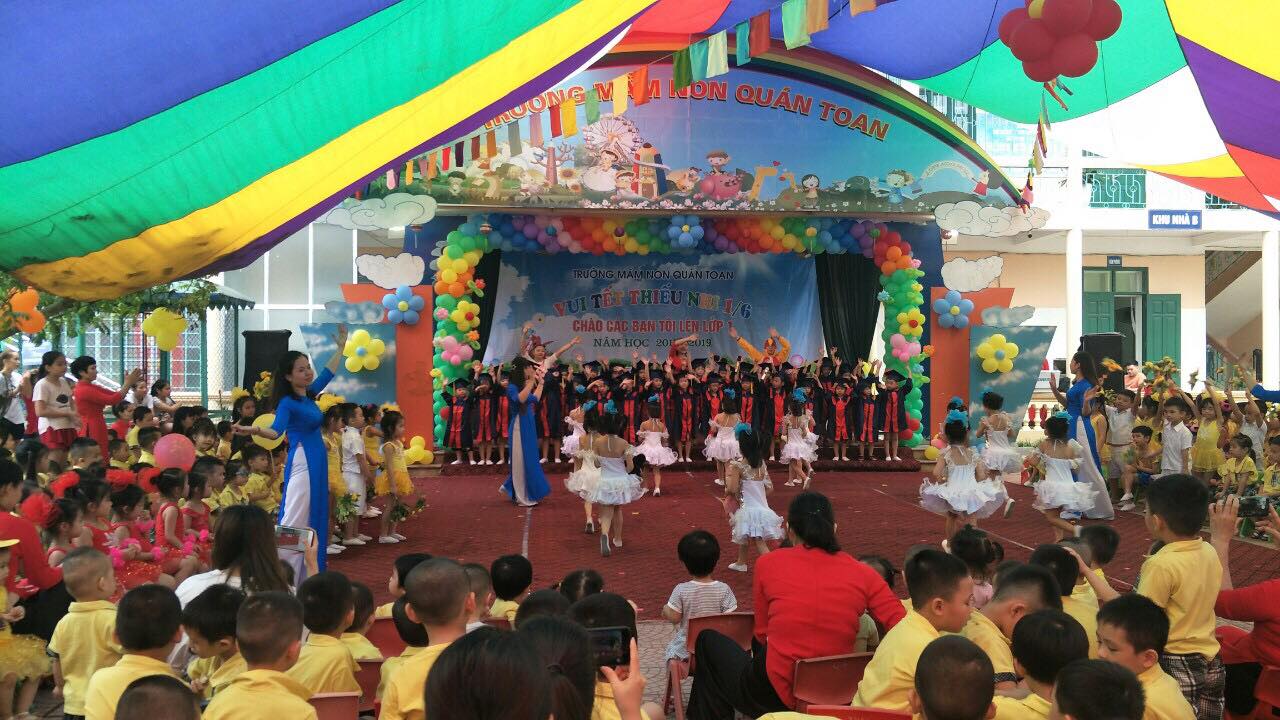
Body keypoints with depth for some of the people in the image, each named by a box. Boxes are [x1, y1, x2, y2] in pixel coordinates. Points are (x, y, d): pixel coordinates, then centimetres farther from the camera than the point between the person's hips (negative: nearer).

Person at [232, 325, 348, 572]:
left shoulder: (308, 395, 11)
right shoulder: (288, 403, -12)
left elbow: (327, 373, 27)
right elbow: (276, 431, -27)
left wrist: (341, 347, 33)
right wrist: (255, 430, -48)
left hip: (316, 463, 9)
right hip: (302, 462, -9)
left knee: (312, 520, 12)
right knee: (293, 522, -11)